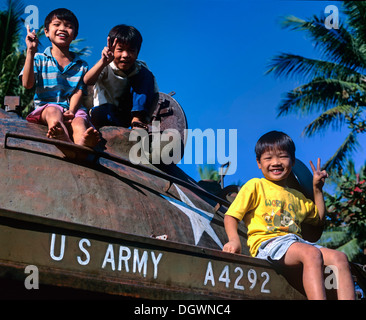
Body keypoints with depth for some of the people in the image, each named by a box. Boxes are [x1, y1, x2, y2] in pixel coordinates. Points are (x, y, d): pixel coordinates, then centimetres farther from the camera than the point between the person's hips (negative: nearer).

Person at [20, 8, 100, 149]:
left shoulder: (81, 65, 18)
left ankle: (82, 143, -70)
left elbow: (78, 91, 5)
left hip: (71, 108, 2)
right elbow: (27, 84, -4)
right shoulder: (39, 59, 13)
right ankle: (69, 143, -70)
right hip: (45, 106, -2)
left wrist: (71, 111, -17)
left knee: (79, 121, -33)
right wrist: (30, 51, -8)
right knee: (53, 111, -37)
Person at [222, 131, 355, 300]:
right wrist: (234, 240, -16)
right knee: (312, 253, -33)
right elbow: (231, 215, 4)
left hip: (297, 242, 7)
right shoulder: (255, 186, 11)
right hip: (267, 243, -6)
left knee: (339, 257, -17)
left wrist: (317, 189, 30)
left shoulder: (297, 196, 29)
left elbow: (319, 219, 39)